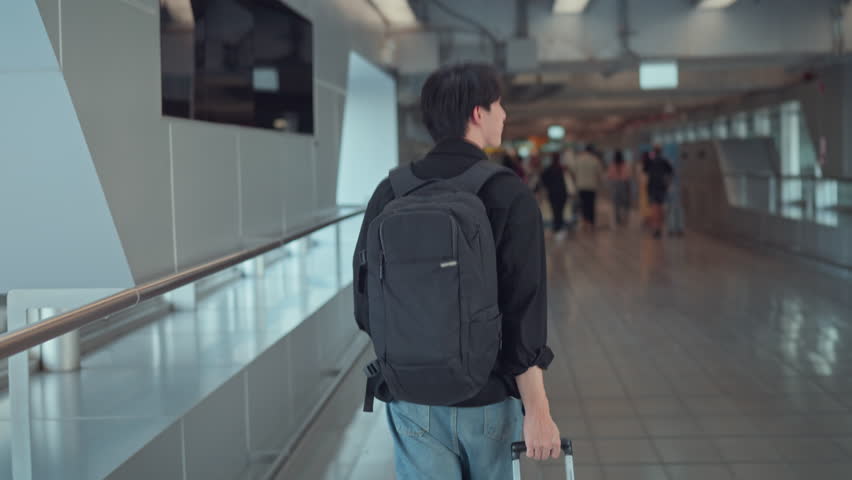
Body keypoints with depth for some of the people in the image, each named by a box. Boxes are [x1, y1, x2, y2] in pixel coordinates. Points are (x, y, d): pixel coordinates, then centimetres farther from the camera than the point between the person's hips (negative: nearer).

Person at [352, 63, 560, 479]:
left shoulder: (390, 194, -3)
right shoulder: (509, 196, -12)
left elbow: (365, 300, 3)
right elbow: (524, 314, -17)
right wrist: (538, 411, -13)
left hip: (411, 400, 2)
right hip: (489, 398, -2)